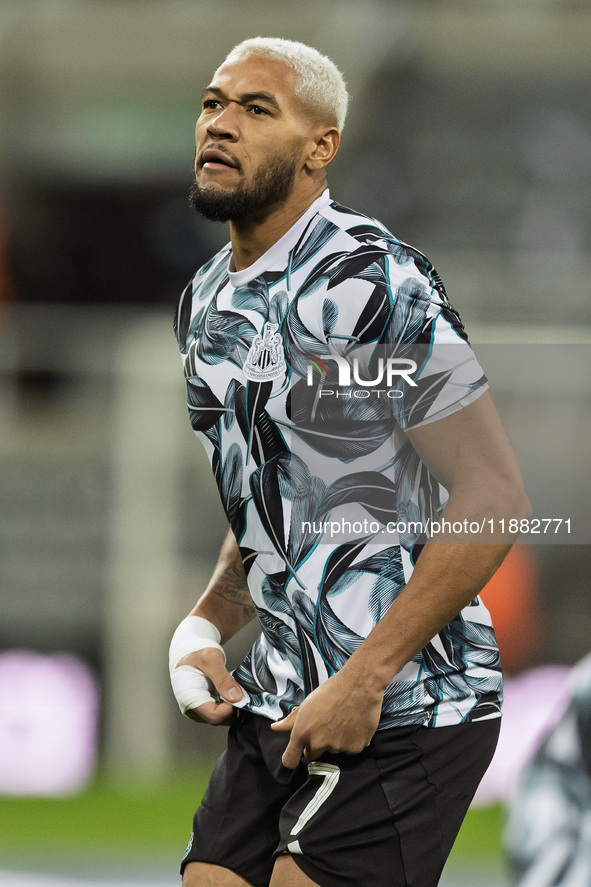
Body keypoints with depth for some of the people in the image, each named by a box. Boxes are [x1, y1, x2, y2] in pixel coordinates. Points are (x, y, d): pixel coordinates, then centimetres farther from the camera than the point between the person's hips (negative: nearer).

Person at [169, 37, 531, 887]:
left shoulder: (369, 281, -14)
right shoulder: (205, 305, 13)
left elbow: (492, 497, -17)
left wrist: (365, 679, -18)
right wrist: (203, 631, 6)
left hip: (401, 715, -8)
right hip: (274, 710, 8)